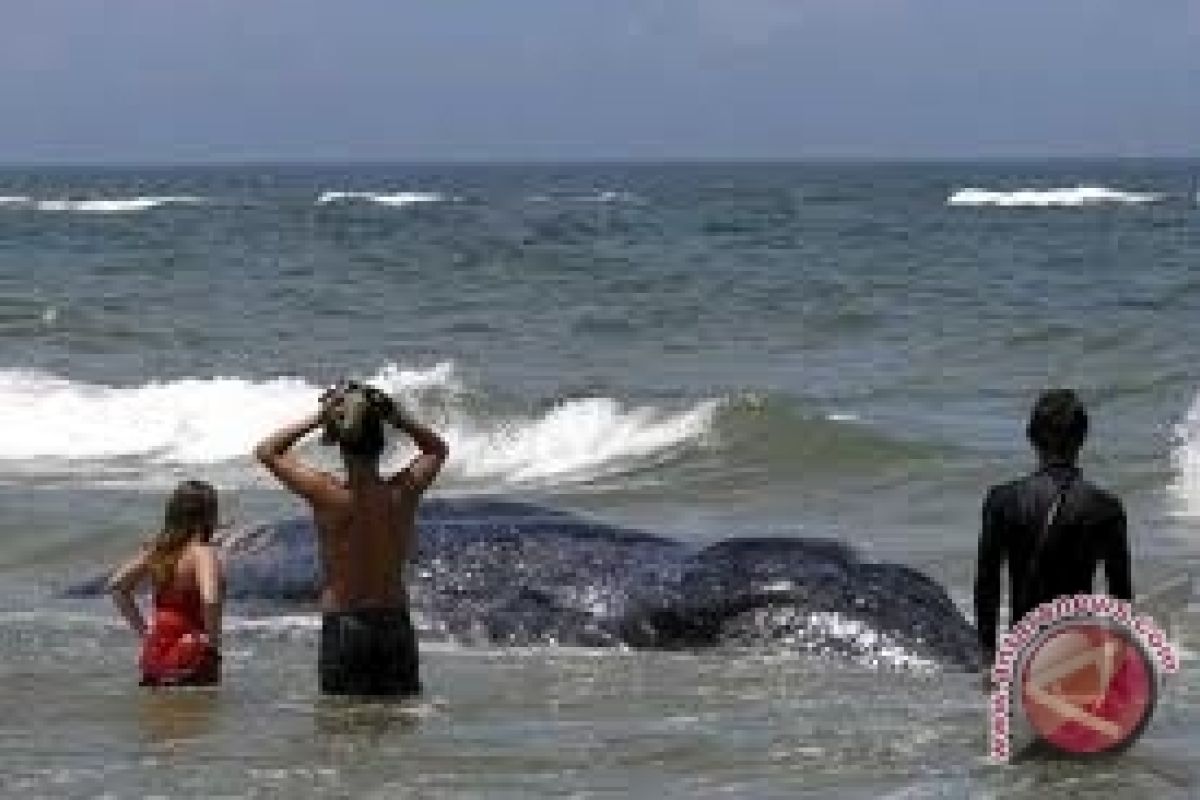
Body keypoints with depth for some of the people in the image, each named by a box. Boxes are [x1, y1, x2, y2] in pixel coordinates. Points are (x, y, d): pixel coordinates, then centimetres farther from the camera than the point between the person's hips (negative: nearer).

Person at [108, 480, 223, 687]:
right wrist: (213, 640, -16)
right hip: (192, 657, -8)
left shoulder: (158, 549, 7)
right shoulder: (203, 553, -15)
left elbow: (117, 585, 13)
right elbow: (210, 600, -32)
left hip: (155, 652, 8)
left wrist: (142, 630, 14)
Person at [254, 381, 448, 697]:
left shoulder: (327, 494, -14)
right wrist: (396, 417, 3)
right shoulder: (403, 492, -7)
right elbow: (437, 449, 16)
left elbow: (266, 451, 0)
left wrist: (317, 419, -1)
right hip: (395, 625, 3)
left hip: (342, 626, -3)